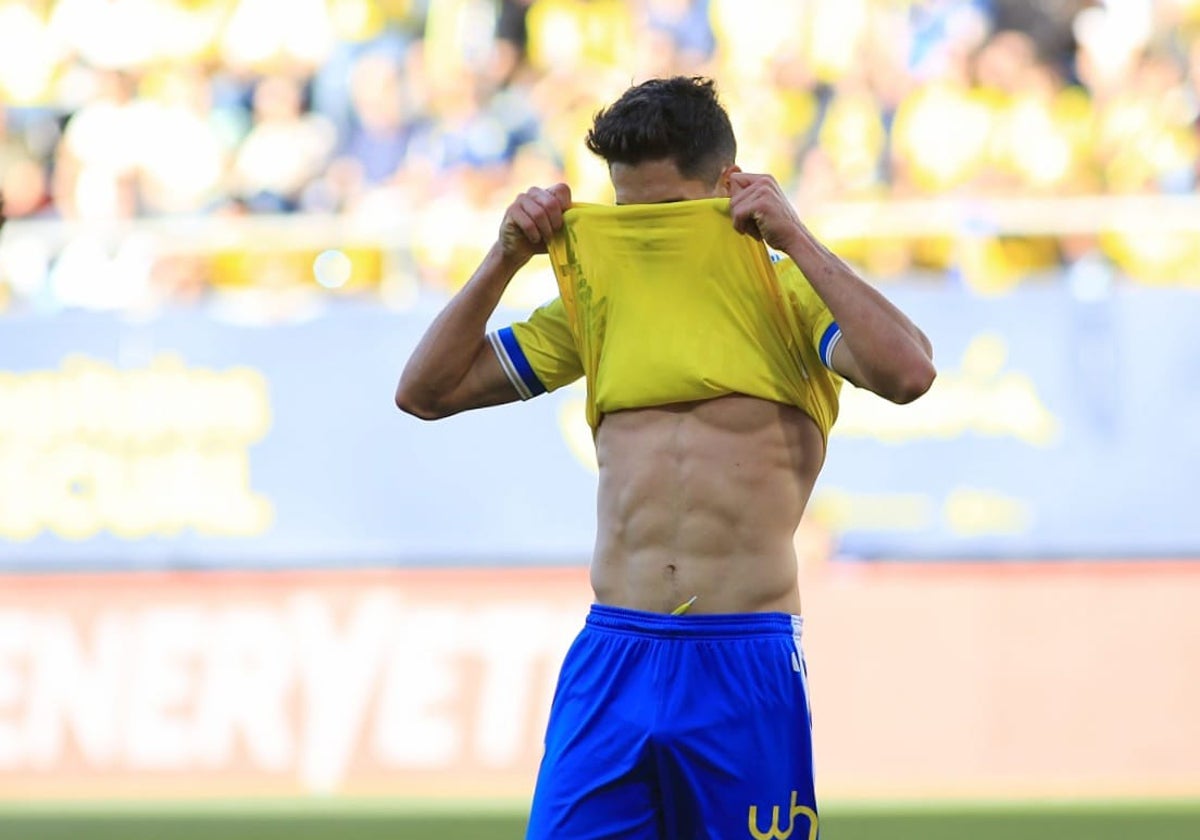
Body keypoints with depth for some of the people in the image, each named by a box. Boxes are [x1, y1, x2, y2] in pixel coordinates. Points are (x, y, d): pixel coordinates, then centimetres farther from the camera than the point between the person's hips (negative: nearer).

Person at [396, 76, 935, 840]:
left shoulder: (791, 296, 4)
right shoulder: (596, 299, 14)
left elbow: (909, 373, -16)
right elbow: (425, 391, 17)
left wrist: (797, 241, -11)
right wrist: (506, 260, 6)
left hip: (748, 664, -3)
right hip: (611, 659, 3)